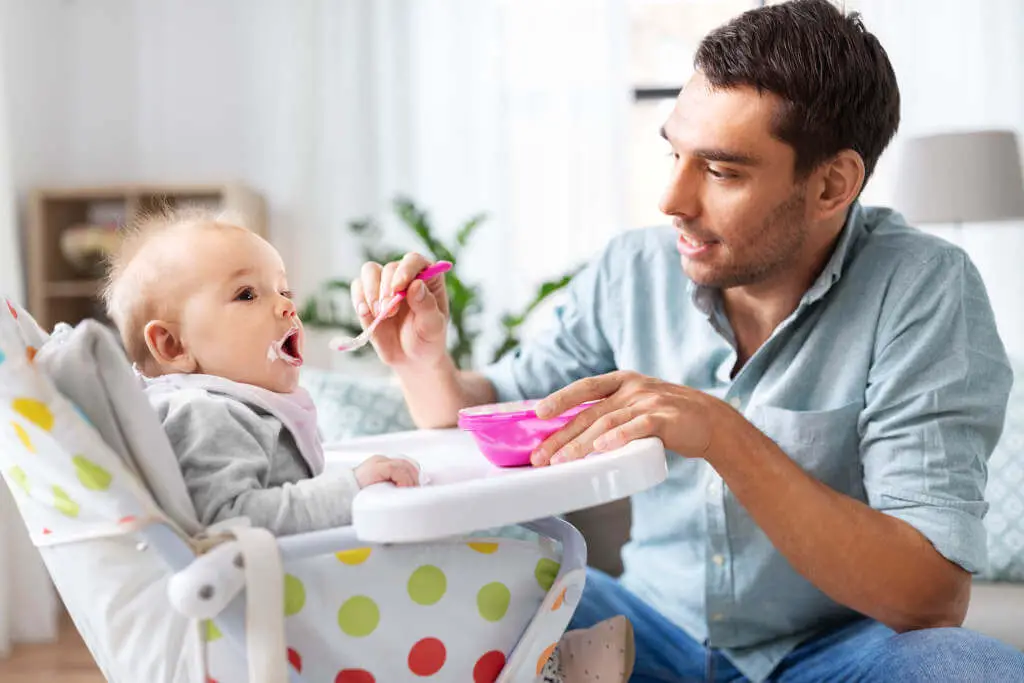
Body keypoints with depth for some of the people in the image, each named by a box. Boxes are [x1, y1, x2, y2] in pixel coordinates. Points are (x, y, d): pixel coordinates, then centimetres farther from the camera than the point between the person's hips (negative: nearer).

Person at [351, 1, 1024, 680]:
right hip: (655, 629, 3)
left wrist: (725, 436, -35)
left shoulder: (924, 292, -19)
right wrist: (425, 360, -16)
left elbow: (932, 600, -25)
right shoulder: (633, 269, -6)